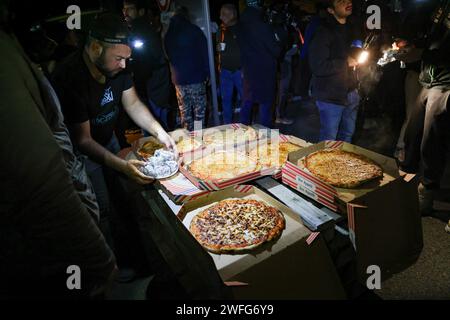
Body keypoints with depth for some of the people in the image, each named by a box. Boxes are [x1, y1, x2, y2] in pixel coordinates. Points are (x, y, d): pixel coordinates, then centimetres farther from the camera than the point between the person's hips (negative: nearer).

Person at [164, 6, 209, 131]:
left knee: (184, 112, 9)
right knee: (199, 111, 2)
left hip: (178, 79, 4)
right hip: (196, 77, -3)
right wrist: (206, 73, 1)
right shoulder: (194, 30, -1)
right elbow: (204, 53, -3)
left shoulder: (168, 34, 10)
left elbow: (168, 55, 17)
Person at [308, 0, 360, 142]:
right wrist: (346, 63, -14)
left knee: (347, 136, 18)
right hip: (331, 96, -8)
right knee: (329, 141, 3)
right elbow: (318, 67, -23)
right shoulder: (323, 32, -14)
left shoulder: (350, 29, 11)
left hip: (350, 92, 8)